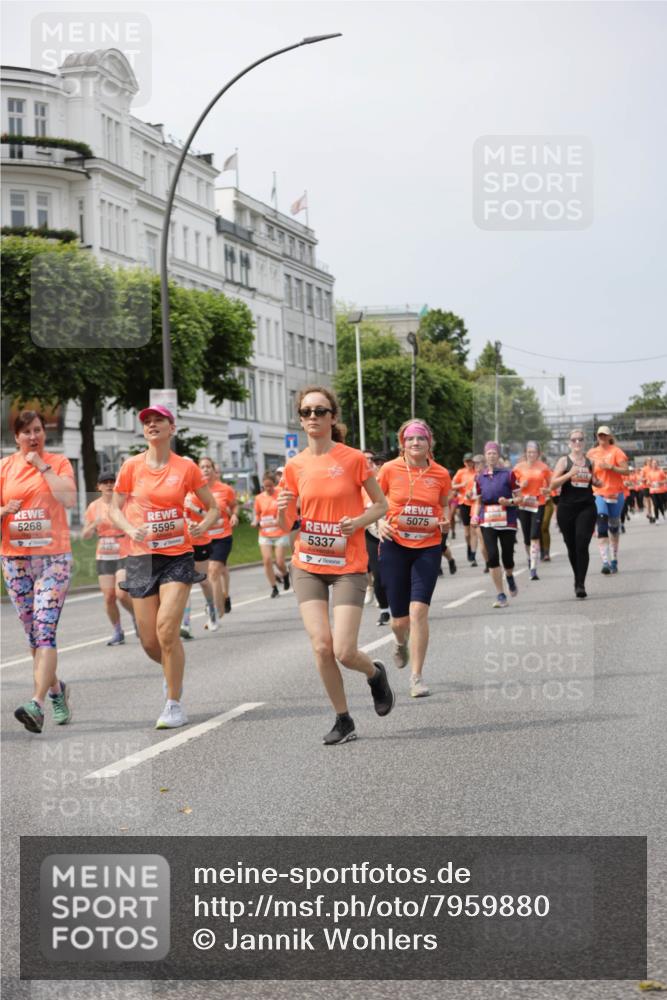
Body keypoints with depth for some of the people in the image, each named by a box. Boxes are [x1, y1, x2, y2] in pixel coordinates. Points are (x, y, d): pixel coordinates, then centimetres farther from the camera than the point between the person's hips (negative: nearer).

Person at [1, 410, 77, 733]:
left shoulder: (58, 462, 1)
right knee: (33, 635, 9)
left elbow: (69, 499, -14)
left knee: (44, 631, -15)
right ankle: (56, 690, 29)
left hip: (53, 557, -4)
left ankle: (37, 704, -23)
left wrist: (42, 466, -12)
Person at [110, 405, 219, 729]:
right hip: (142, 558, 2)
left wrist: (201, 527, -11)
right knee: (149, 641, 3)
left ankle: (174, 705, -3)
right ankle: (173, 673, 37)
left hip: (178, 557, -2)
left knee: (166, 629, -16)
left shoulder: (187, 468, -1)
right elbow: (115, 509, 7)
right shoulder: (132, 466, 1)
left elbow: (212, 507, 9)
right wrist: (131, 530, -13)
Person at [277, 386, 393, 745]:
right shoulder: (295, 466, 2)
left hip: (348, 566, -3)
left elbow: (381, 504, 4)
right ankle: (343, 720, 12)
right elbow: (285, 525, 8)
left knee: (344, 652, -10)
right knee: (321, 646, -7)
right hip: (308, 565, 3)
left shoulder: (353, 459, -6)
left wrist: (358, 521, -15)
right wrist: (283, 510, -14)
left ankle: (375, 672, 26)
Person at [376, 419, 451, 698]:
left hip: (428, 547, 0)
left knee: (418, 610, -14)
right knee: (400, 618, 6)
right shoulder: (390, 469, -4)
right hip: (395, 546, 0)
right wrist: (380, 522, -11)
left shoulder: (441, 474, -1)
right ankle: (401, 643, 45)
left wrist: (445, 520, -6)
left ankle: (416, 677, -4)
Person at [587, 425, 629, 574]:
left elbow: (625, 470, -9)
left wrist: (610, 467, -20)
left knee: (614, 526, 11)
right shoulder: (592, 453, 7)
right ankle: (605, 562, -22)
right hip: (599, 493, 1)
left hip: (615, 493, -1)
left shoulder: (616, 451, -2)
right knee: (602, 526, -17)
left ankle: (614, 560, 26)